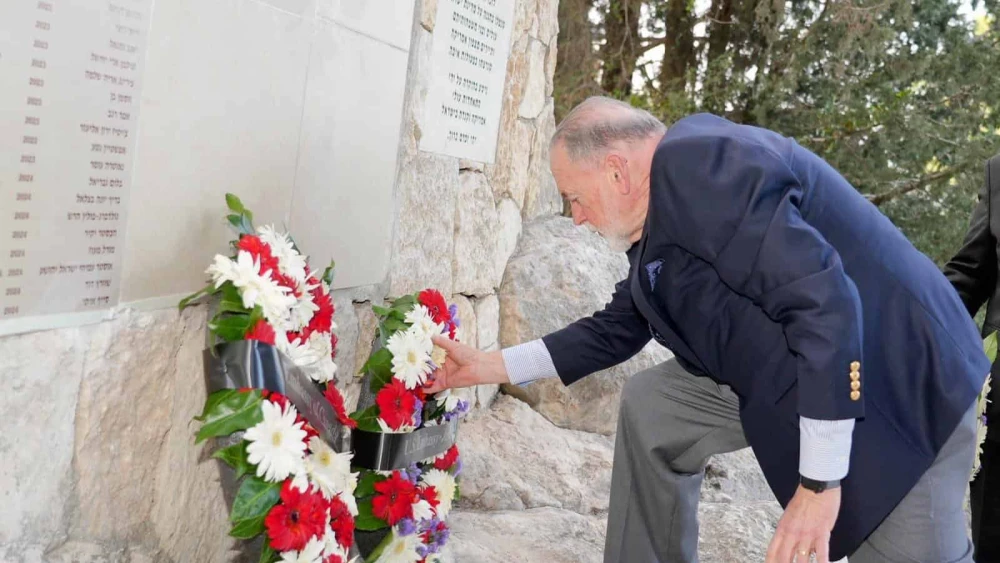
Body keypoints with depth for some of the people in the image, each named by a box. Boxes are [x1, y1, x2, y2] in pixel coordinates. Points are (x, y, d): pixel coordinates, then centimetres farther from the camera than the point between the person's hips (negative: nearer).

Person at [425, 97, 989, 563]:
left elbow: (826, 301, -31)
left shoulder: (699, 166, -24)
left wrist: (819, 480, -27)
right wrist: (493, 366, 17)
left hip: (899, 385, -9)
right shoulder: (662, 210, 7)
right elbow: (618, 328, 18)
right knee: (651, 406, 10)